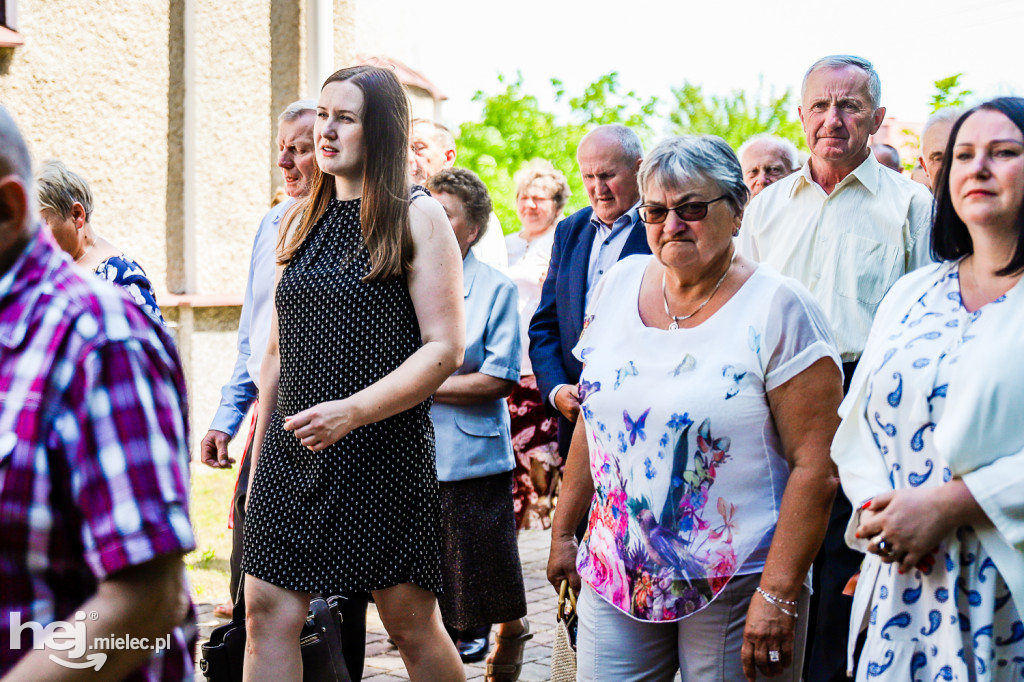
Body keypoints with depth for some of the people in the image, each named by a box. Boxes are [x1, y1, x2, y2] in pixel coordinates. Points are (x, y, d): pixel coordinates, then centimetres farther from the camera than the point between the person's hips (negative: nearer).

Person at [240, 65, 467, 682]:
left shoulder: (419, 218, -3)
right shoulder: (303, 221, 13)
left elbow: (446, 348, -10)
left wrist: (352, 411, -21)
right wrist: (259, 451, 15)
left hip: (385, 448, -5)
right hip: (292, 450, 5)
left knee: (411, 622, 4)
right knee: (269, 612, -2)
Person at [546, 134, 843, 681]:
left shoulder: (778, 308, -10)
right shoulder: (620, 284, 6)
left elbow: (816, 468, -14)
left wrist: (778, 596, -18)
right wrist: (563, 532, 14)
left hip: (733, 586, -4)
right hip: (616, 574, 5)